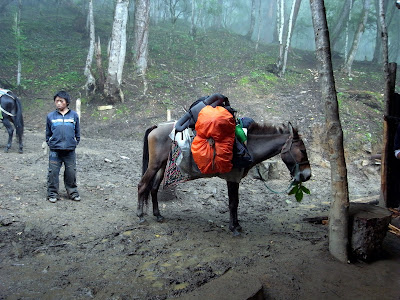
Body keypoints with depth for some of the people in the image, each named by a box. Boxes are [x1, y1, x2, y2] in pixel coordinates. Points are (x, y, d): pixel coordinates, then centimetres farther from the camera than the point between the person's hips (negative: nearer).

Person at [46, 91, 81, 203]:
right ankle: (52, 193, 16)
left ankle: (73, 192, 22)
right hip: (55, 151, 0)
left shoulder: (74, 115, 3)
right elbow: (48, 133, 14)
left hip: (70, 151, 0)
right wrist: (49, 143, 5)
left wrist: (75, 143, 5)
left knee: (71, 172, 6)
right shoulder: (51, 116, 4)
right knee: (53, 172, 2)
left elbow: (77, 132, 11)